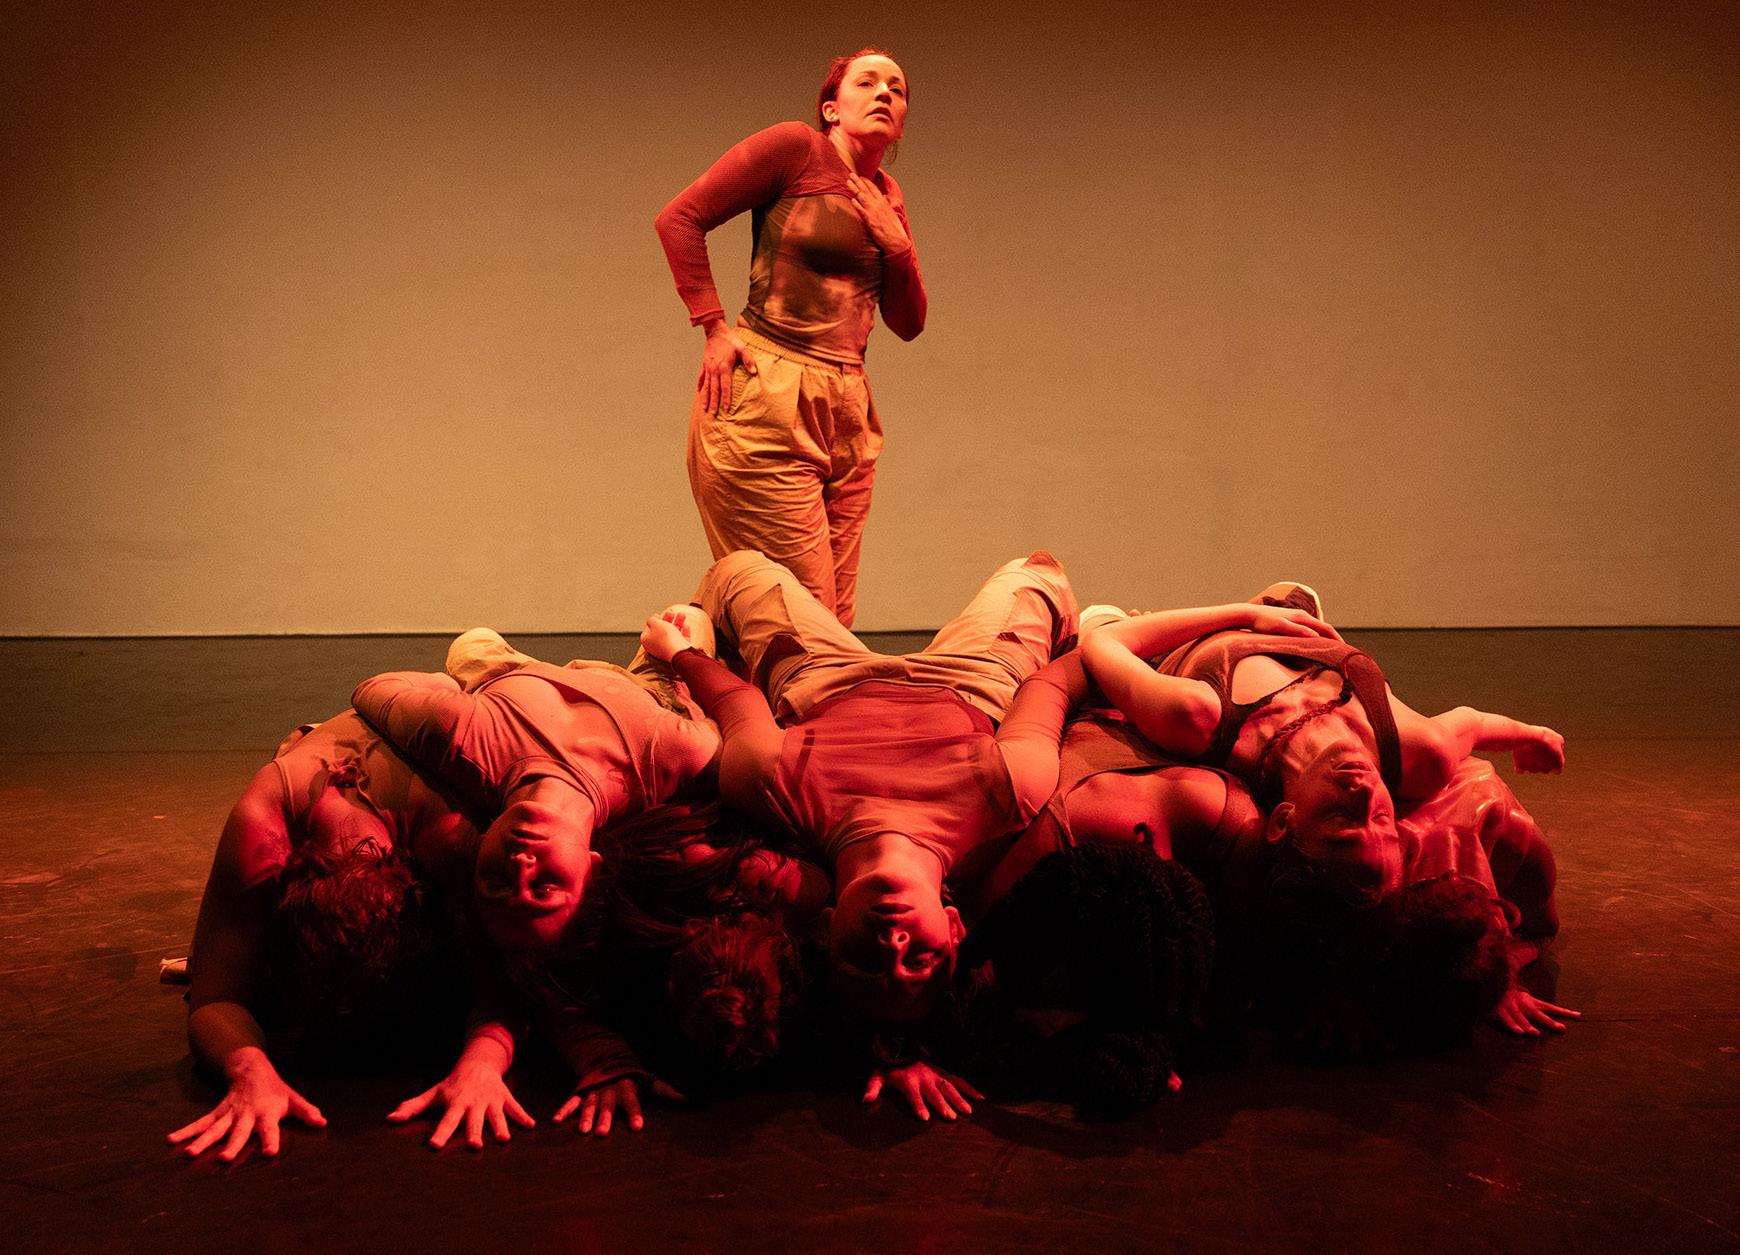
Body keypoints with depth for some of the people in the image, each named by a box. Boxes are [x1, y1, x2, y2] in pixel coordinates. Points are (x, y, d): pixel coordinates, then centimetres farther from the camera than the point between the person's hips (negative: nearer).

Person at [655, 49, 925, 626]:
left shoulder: (886, 196, 19)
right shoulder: (796, 146, -2)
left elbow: (908, 323, 20)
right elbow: (679, 217, -5)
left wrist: (896, 244, 3)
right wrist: (714, 327, -8)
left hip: (846, 415, 8)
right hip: (766, 400, -7)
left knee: (835, 620, 6)